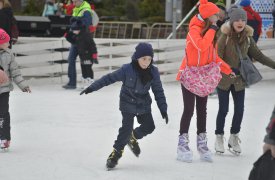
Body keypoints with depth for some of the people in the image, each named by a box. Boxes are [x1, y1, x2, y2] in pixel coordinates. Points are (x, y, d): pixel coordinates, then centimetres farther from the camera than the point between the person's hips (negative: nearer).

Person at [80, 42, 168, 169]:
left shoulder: (153, 72, -12)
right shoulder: (127, 70, -22)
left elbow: (158, 91, -4)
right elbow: (109, 78, -15)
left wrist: (163, 109, -4)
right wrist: (92, 88, -15)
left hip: (144, 105, 4)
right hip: (128, 104, -4)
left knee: (149, 127, 3)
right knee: (126, 129, -9)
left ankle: (132, 138, 32)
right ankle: (116, 152, 7)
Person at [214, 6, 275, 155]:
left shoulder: (248, 38, 0)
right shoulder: (225, 36, -15)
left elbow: (258, 55, 7)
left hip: (239, 80, 4)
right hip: (224, 79, -4)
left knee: (239, 109, 5)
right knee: (223, 109, 2)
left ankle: (234, 137, 24)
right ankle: (219, 137, 20)